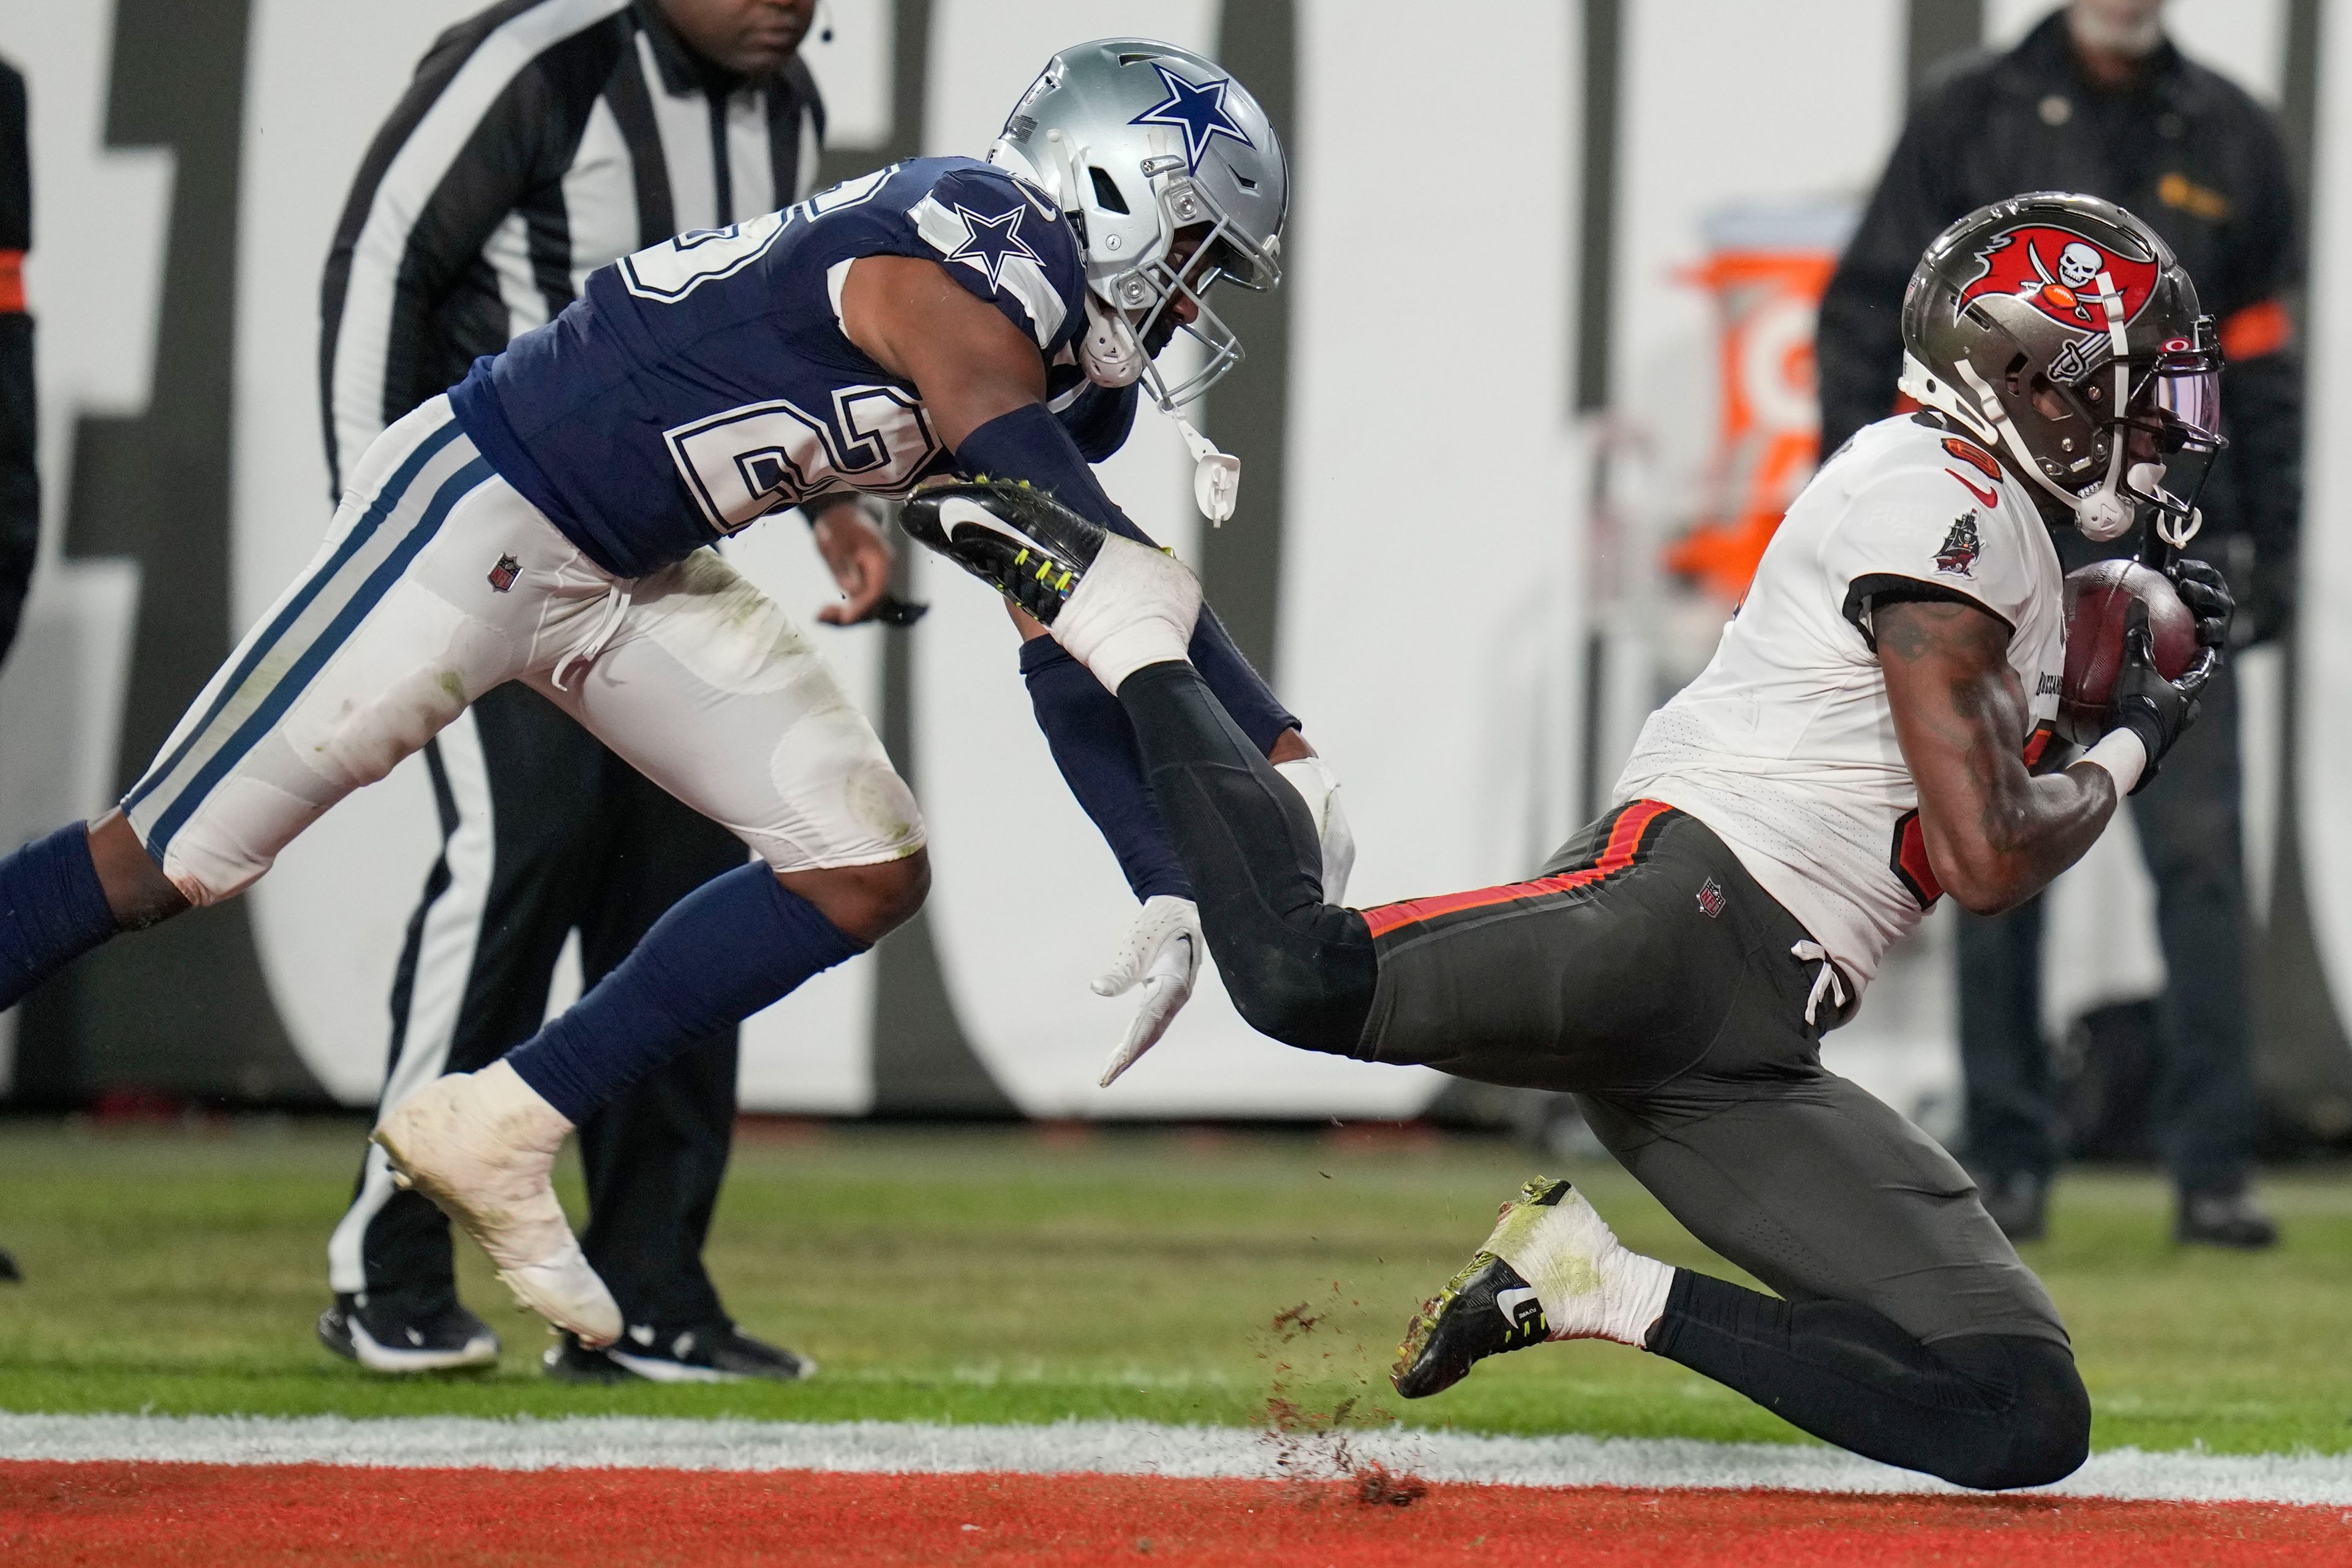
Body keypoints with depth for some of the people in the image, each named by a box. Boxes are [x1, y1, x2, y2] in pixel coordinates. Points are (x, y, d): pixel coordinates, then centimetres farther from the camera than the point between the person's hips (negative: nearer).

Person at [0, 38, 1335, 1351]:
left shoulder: (1055, 354, 5)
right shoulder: (960, 283, -23)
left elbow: (1066, 641, 6)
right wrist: (1282, 755, -22)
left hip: (634, 575, 9)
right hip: (474, 519, -9)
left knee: (868, 872, 0)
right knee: (165, 865, -4)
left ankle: (498, 1132, 6)